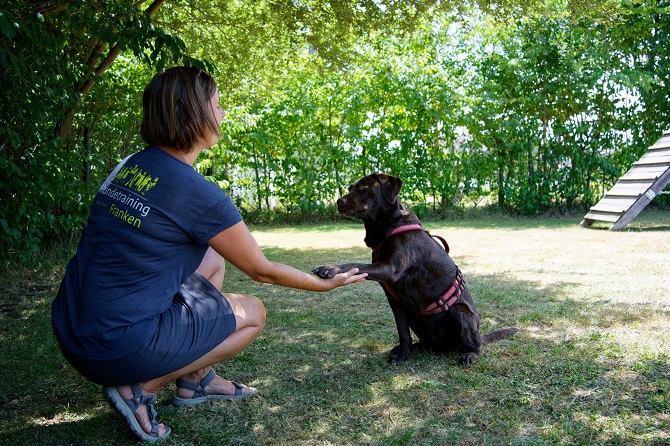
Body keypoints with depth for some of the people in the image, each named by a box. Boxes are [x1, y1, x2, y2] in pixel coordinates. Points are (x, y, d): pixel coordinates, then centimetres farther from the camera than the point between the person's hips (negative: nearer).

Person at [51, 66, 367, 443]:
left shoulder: (128, 166, 4)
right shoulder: (198, 193, -18)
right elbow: (262, 271, -5)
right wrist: (327, 284, 11)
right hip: (118, 349, -8)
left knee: (212, 259, 18)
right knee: (253, 313, 10)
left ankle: (196, 381, 23)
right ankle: (142, 388, 1)